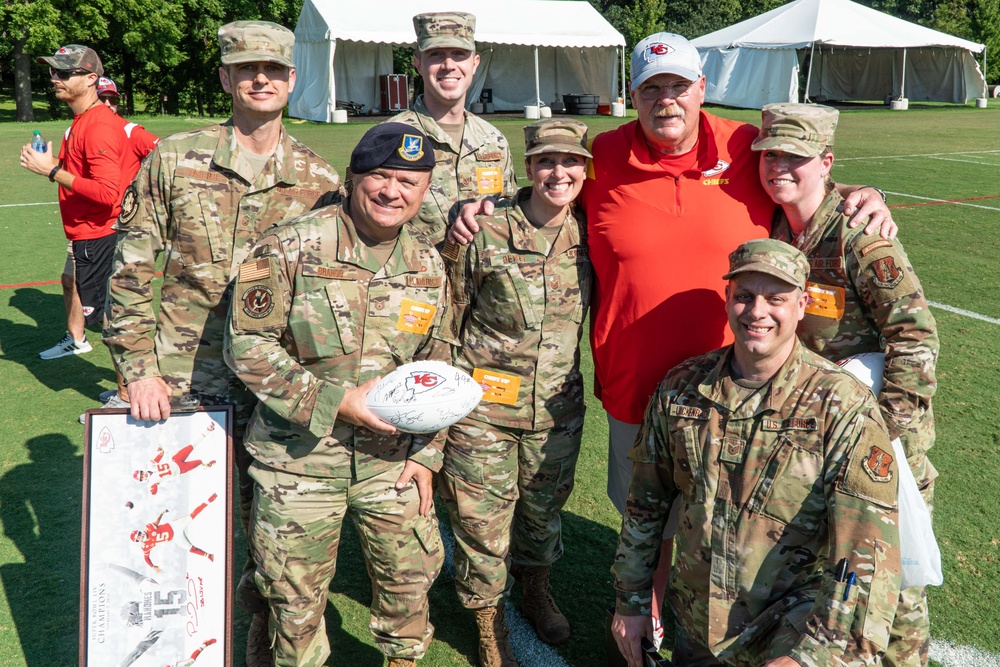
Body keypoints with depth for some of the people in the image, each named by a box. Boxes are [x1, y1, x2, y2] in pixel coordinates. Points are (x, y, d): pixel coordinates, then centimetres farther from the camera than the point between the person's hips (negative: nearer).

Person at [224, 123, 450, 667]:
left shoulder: (428, 265, 3)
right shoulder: (291, 247, -13)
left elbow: (436, 368, 11)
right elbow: (245, 344, -13)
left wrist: (426, 454, 6)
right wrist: (336, 400, -19)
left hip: (391, 458, 4)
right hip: (298, 460, -3)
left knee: (409, 576, 16)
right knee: (296, 597, 10)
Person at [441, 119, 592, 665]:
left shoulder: (590, 235, -1)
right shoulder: (484, 232, -11)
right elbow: (450, 317, -3)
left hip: (557, 408, 3)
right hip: (482, 407, -3)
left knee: (544, 508, 22)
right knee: (482, 519, 7)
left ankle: (537, 592, 51)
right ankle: (490, 622, 32)